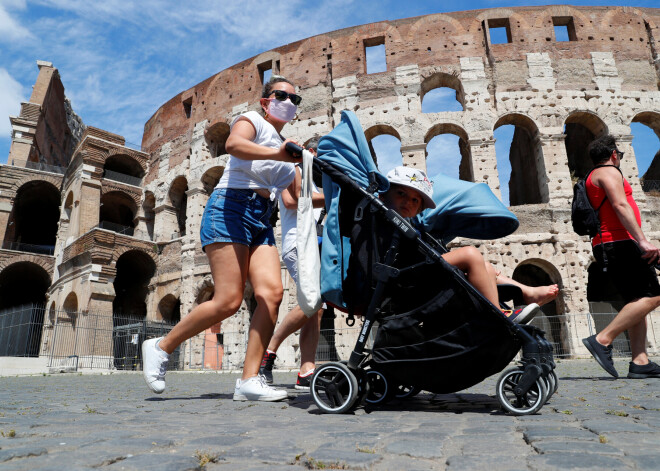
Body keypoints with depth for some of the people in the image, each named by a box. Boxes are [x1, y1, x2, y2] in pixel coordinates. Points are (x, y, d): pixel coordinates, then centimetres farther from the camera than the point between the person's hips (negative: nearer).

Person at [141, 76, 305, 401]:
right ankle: (161, 347, 4)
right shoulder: (252, 120, 8)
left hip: (262, 221, 7)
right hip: (231, 208, -7)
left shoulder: (288, 146, 28)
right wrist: (276, 154, -33)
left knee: (272, 292, -15)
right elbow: (233, 144, -17)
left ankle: (249, 380, -13)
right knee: (228, 300, -16)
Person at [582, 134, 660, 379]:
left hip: (607, 246, 10)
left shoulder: (593, 178, 27)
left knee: (638, 301, 7)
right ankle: (602, 340, -20)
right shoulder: (609, 171, -2)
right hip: (618, 242, -10)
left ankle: (640, 362, 1)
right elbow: (620, 205, -17)